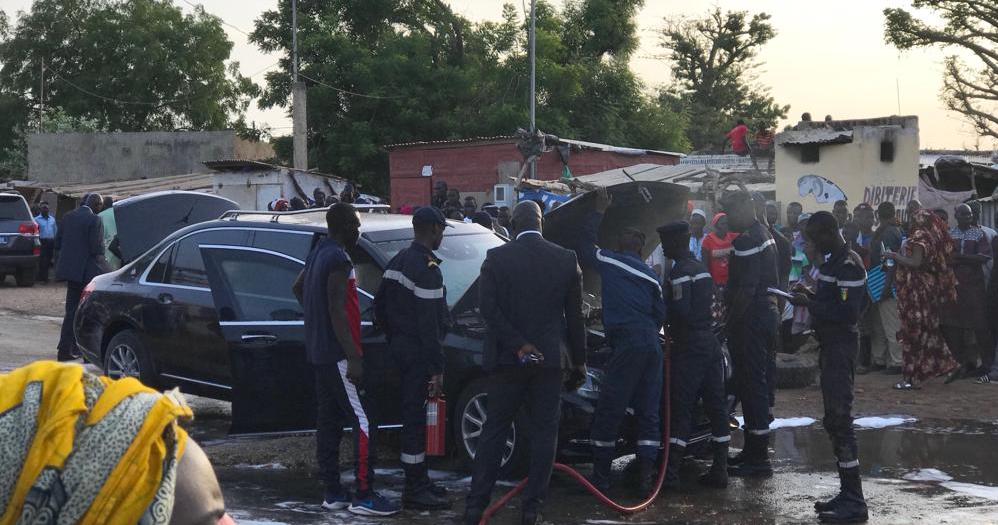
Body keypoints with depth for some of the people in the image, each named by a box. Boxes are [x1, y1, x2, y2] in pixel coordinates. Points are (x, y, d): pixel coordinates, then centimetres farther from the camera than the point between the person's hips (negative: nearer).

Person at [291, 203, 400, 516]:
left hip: (318, 353, 10)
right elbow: (338, 311, -22)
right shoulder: (339, 259, -17)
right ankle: (363, 496, -10)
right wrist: (353, 358, -24)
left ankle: (332, 493, 15)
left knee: (329, 422, 11)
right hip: (338, 355, -10)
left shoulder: (317, 254, 13)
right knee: (364, 423, -8)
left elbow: (297, 288, 30)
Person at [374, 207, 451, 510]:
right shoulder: (427, 269, -17)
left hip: (400, 346, 10)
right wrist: (437, 369, -19)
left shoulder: (398, 261, 12)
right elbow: (429, 324, -20)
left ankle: (419, 482, 25)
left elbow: (380, 306, 18)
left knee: (413, 415, 16)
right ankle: (415, 491, -1)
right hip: (418, 352, -10)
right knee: (417, 419, -5)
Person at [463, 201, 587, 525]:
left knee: (494, 430, 7)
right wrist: (578, 362, 10)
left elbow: (488, 307, -12)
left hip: (506, 359, 0)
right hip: (550, 360, 0)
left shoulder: (497, 258, -4)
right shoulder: (566, 260, 1)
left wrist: (518, 345, -11)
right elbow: (575, 317, 4)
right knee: (544, 432, 7)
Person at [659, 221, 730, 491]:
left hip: (689, 345, -8)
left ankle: (671, 471, -7)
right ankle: (719, 470, 9)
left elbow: (680, 310, -21)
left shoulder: (680, 271, -13)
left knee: (681, 408, -7)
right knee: (716, 406, 7)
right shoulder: (702, 268, 17)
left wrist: (662, 306, -3)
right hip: (711, 343, 9)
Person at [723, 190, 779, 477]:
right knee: (757, 383, 16)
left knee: (751, 384, -7)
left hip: (750, 317, -11)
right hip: (767, 311, 11)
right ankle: (754, 450, 25)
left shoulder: (747, 241, -18)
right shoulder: (764, 234, 15)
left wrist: (731, 320, -17)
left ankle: (758, 457, -5)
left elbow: (746, 289, -23)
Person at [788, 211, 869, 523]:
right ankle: (847, 494, 20)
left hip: (841, 345, -10)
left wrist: (810, 303, -19)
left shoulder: (849, 265, -16)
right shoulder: (832, 261, 14)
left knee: (839, 419, -10)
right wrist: (808, 297, 6)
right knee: (834, 421, 13)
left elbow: (848, 312, -23)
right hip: (830, 344, 10)